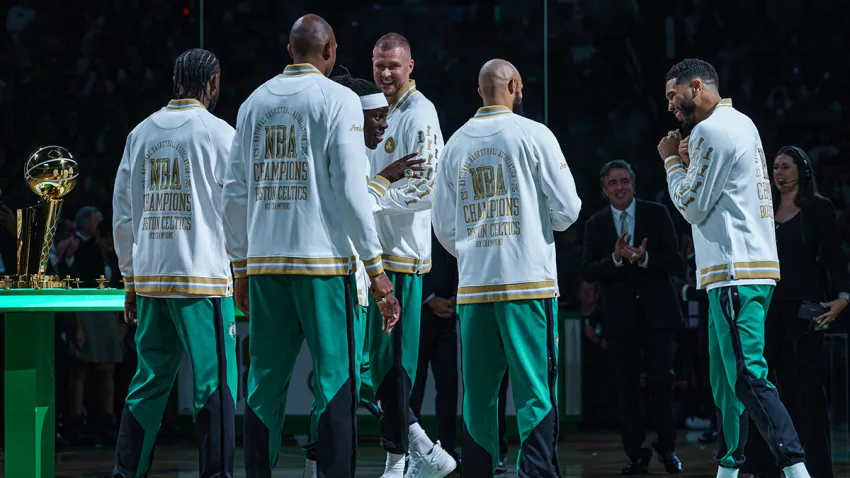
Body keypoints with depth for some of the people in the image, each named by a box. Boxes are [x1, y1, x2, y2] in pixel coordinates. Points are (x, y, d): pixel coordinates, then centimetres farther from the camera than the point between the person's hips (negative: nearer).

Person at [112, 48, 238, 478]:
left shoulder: (141, 134, 11)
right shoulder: (218, 133, -4)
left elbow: (122, 215, 13)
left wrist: (131, 280, 19)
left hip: (149, 278, 5)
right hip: (203, 278, -5)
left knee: (149, 381, 12)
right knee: (214, 384, -3)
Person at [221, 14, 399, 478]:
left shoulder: (255, 101, 11)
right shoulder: (338, 99, -2)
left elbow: (234, 192, 11)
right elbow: (349, 188, -10)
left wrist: (240, 267, 19)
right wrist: (376, 268, -6)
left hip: (262, 262, 5)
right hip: (323, 259, -4)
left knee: (265, 377, 8)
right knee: (335, 377, -2)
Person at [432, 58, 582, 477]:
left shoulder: (456, 143, 9)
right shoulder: (533, 134, -4)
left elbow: (444, 227, 12)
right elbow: (567, 210, -3)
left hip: (473, 286, 4)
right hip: (529, 284, -4)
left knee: (478, 394, 10)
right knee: (535, 391, -3)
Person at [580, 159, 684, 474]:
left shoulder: (657, 214, 2)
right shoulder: (595, 225, 6)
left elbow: (674, 262, -5)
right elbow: (587, 272, -4)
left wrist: (644, 258, -24)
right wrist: (615, 258, -22)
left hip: (656, 313, -2)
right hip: (619, 316, 2)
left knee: (661, 382, -7)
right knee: (626, 389, 2)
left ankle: (667, 448, 9)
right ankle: (636, 454, 10)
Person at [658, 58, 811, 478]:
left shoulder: (710, 131, -12)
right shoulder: (741, 122, 19)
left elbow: (692, 206, -9)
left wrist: (672, 160, 2)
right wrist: (684, 160, 14)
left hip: (735, 270, -10)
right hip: (755, 265, 10)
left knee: (748, 376, -14)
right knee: (727, 376, 15)